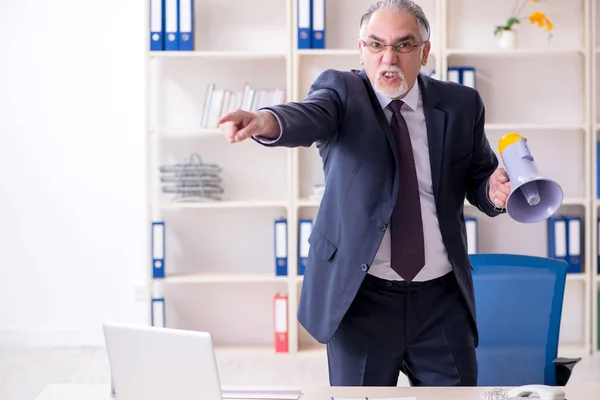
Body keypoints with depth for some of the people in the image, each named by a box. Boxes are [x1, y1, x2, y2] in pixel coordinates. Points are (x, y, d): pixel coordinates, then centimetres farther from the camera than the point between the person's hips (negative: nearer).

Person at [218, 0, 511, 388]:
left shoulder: (460, 104, 4)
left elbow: (479, 179, 11)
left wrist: (495, 192, -14)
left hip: (443, 301, 2)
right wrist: (266, 121, -47)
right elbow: (311, 116, -24)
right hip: (361, 298, -1)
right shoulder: (342, 91, -3)